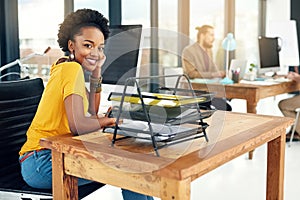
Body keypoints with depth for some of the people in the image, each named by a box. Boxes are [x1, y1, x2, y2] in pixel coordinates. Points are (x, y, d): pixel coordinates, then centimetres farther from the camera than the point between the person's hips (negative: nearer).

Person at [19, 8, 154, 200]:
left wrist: (96, 72, 9)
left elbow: (92, 113, 16)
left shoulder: (65, 68, 12)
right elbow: (78, 125, -25)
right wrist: (109, 120, -9)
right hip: (40, 164, -9)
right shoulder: (72, 69, -15)